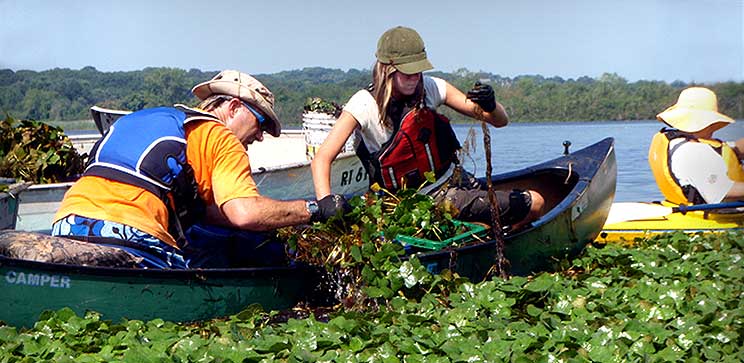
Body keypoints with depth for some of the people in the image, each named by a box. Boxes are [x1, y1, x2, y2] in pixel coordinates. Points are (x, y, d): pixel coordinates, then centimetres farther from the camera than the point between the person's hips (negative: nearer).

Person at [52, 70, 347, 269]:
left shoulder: (162, 117, 30)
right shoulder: (219, 137, 5)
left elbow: (193, 210, 26)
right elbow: (244, 213, -10)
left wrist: (272, 220, 25)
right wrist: (314, 209, 3)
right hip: (126, 236, -8)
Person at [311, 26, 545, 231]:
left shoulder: (430, 88, -7)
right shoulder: (365, 104, -19)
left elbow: (500, 121, -4)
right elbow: (322, 158, -26)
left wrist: (490, 106, -27)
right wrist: (325, 200, -44)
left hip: (455, 181, 6)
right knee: (534, 203, -7)